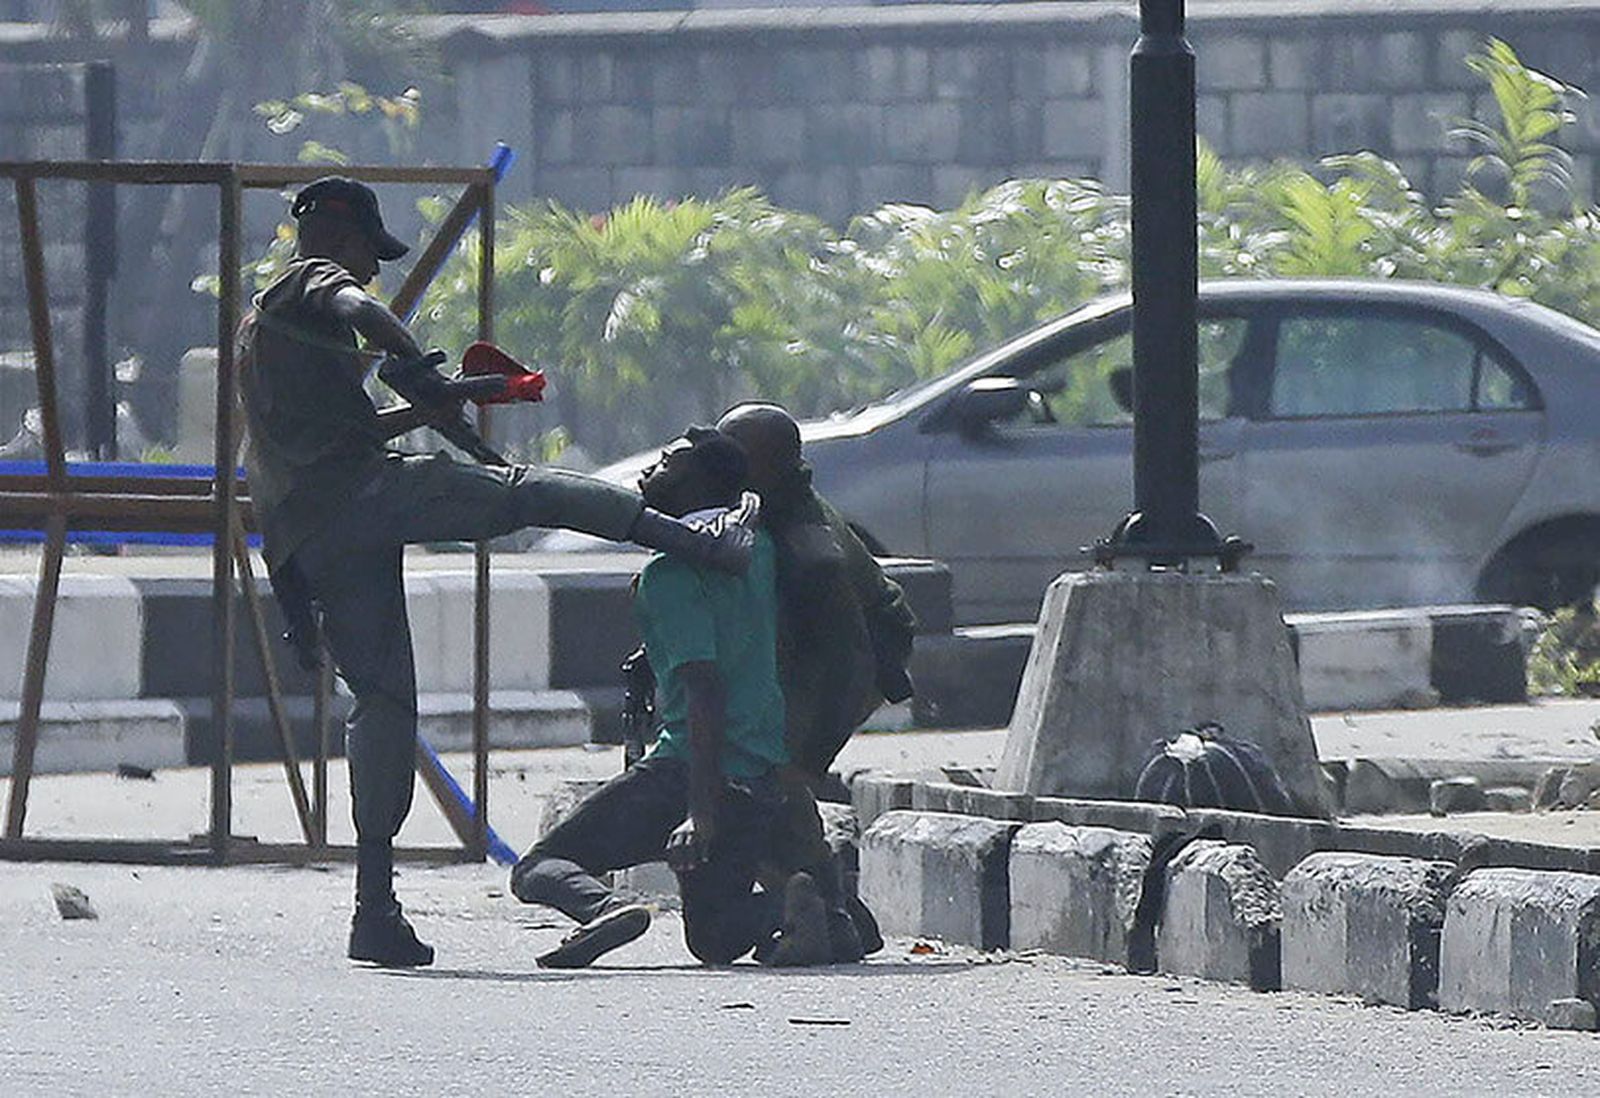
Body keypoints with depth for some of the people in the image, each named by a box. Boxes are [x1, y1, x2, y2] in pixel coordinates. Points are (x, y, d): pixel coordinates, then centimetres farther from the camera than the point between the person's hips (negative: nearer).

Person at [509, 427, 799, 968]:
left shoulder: (669, 574, -12)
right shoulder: (756, 545, 10)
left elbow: (705, 688, -21)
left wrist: (703, 810, -26)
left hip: (684, 772, -7)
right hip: (765, 778, 7)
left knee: (537, 869, 2)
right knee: (715, 938, 19)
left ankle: (602, 905, -32)